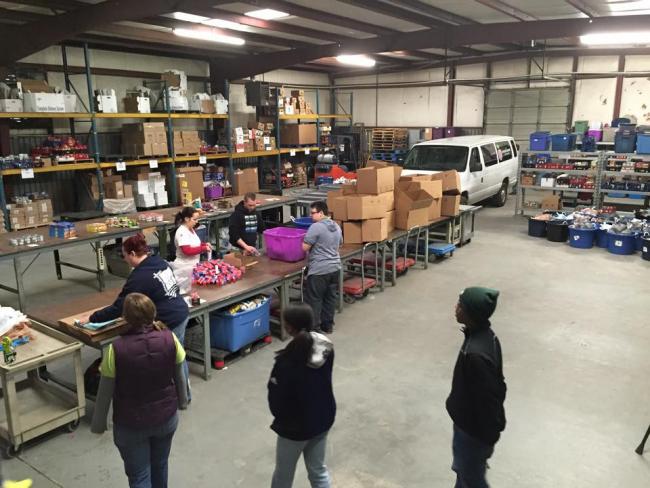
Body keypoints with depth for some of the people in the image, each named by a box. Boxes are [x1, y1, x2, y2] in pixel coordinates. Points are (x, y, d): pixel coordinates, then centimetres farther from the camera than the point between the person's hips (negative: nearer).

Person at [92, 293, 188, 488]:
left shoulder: (116, 349, -24)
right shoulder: (169, 339, -17)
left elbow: (105, 393, -13)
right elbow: (179, 377, -2)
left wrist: (98, 424, 5)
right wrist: (182, 402, 16)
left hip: (131, 425, -3)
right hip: (166, 417, 3)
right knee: (160, 465, 26)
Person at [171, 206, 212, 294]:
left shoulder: (191, 229, 8)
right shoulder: (182, 232, -20)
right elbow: (187, 251, -28)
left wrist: (204, 244, 3)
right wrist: (204, 248, -22)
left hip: (193, 265, 9)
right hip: (185, 267, -9)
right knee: (185, 292, 0)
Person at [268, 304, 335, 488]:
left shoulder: (287, 361, -29)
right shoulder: (327, 347, -11)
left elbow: (276, 399, -18)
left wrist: (279, 418, 2)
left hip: (295, 425, -5)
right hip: (323, 418, 5)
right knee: (318, 470, 23)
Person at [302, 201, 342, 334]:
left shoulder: (316, 227, -16)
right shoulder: (336, 226, 9)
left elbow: (304, 247, -15)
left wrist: (314, 245, 4)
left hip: (319, 270, -8)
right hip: (335, 267, 8)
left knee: (314, 299, 1)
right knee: (330, 297, 15)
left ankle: (313, 328, 5)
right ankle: (328, 325, 23)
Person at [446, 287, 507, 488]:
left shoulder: (475, 354, -37)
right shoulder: (484, 335, -7)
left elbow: (487, 400, -28)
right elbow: (496, 385, 8)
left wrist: (487, 438, -15)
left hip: (474, 428, -8)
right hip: (471, 421, 8)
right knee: (463, 467, 29)